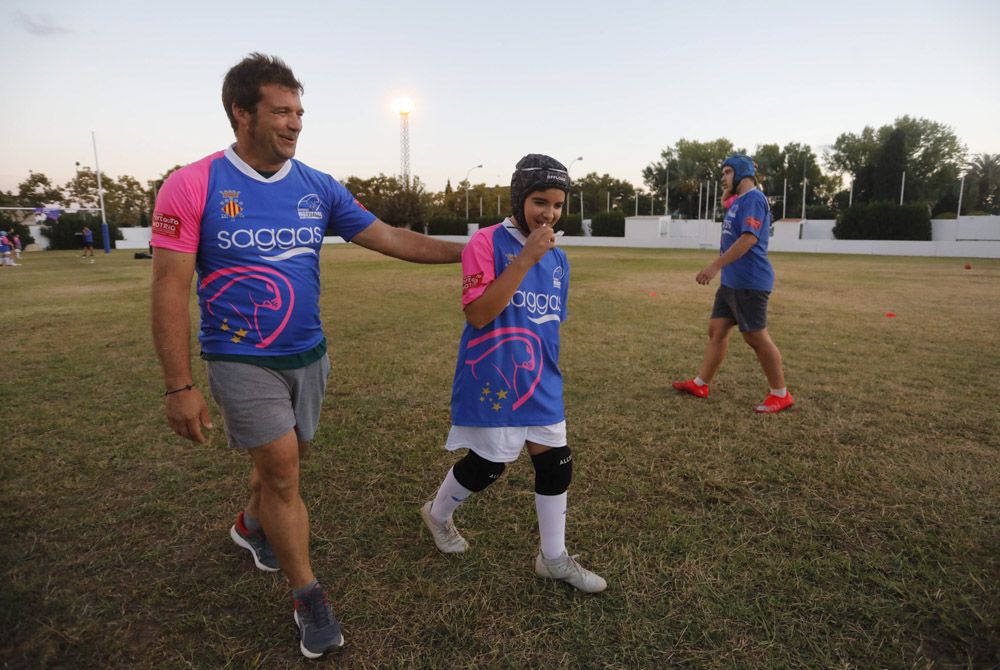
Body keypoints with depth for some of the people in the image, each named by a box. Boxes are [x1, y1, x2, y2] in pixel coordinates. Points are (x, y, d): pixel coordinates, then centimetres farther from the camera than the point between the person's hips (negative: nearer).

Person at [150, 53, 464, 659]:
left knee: (285, 460, 18)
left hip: (309, 355, 5)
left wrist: (467, 251, -5)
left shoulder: (320, 188, 1)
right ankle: (309, 599, 15)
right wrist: (180, 386, -14)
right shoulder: (192, 187, -11)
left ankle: (253, 526, 51)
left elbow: (391, 239, 1)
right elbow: (170, 289, -12)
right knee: (281, 468, -5)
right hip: (242, 360, -4)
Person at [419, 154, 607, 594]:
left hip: (541, 383, 7)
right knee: (487, 464, 6)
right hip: (493, 382, -6)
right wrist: (525, 259, -26)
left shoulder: (557, 258, 8)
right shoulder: (487, 242, -13)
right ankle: (438, 514, 38)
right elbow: (476, 315, -23)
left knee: (556, 464, 9)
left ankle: (554, 559, 29)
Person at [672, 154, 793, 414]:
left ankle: (780, 394, 10)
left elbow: (749, 238, -24)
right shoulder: (738, 201, 18)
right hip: (731, 282, 10)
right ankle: (700, 384, 18)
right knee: (716, 330, 10)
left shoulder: (753, 198, -12)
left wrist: (716, 265, -27)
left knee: (756, 337, -3)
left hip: (749, 282, -10)